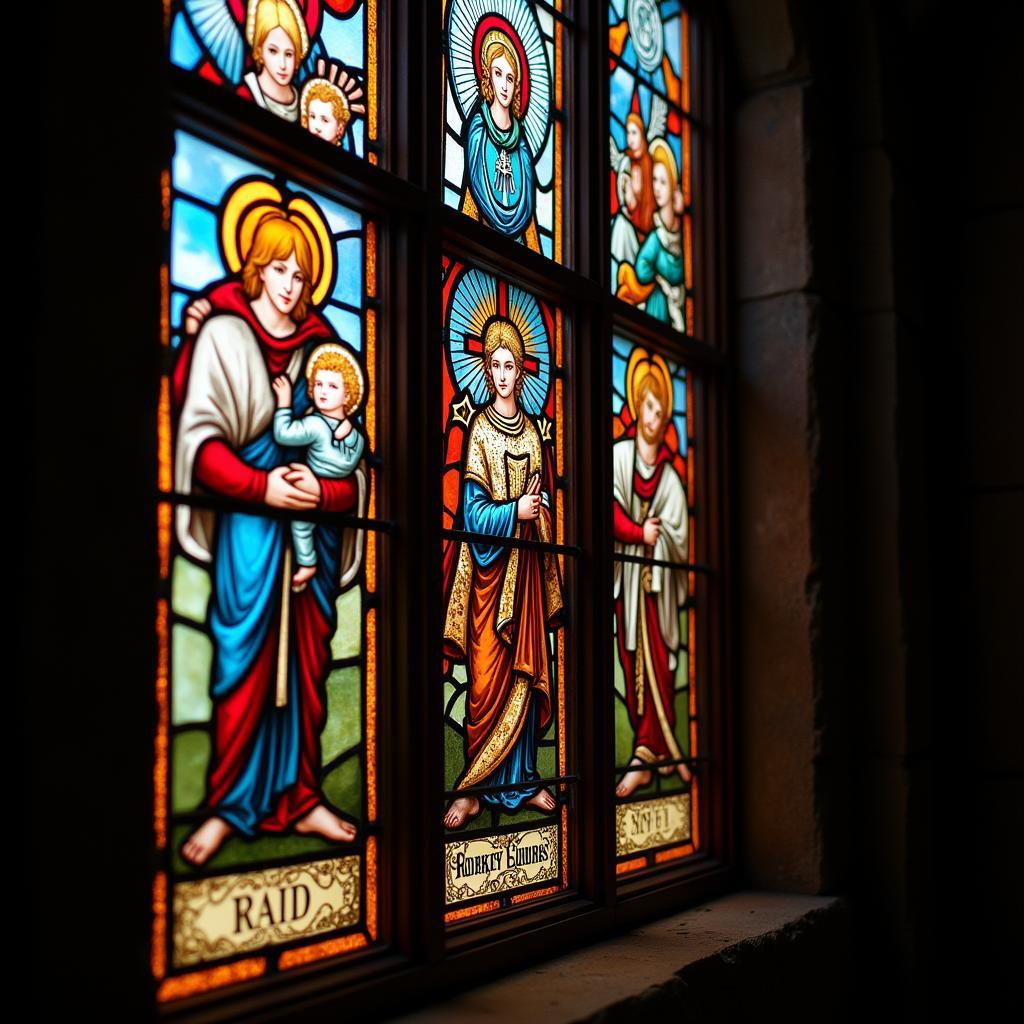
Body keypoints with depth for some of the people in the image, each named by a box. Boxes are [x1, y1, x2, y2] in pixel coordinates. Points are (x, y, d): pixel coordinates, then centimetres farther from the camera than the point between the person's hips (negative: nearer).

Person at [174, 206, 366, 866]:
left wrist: (323, 490, -11)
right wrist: (262, 487, -17)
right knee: (245, 664, -4)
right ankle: (229, 807, 6)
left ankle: (298, 800, 16)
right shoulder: (224, 334, 3)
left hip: (315, 521, 4)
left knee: (307, 666, 6)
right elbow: (200, 439, -6)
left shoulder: (322, 348, 12)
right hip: (249, 521, -3)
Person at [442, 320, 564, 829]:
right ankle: (473, 788, 4)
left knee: (527, 673, 7)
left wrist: (541, 508, -3)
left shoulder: (532, 431, 12)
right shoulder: (479, 429, -4)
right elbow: (472, 510, -9)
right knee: (487, 678, -5)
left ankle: (521, 780, 17)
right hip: (489, 565, -5)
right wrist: (514, 511, -20)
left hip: (526, 563, 5)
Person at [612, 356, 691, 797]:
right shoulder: (618, 455, 3)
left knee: (657, 667, -3)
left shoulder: (670, 476, 5)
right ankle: (662, 751, 12)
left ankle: (646, 755, 0)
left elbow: (678, 538, 1)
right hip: (627, 574, 0)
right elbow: (612, 514, -6)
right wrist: (640, 532, -16)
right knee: (633, 664, 3)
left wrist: (655, 536, -14)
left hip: (659, 578, 0)